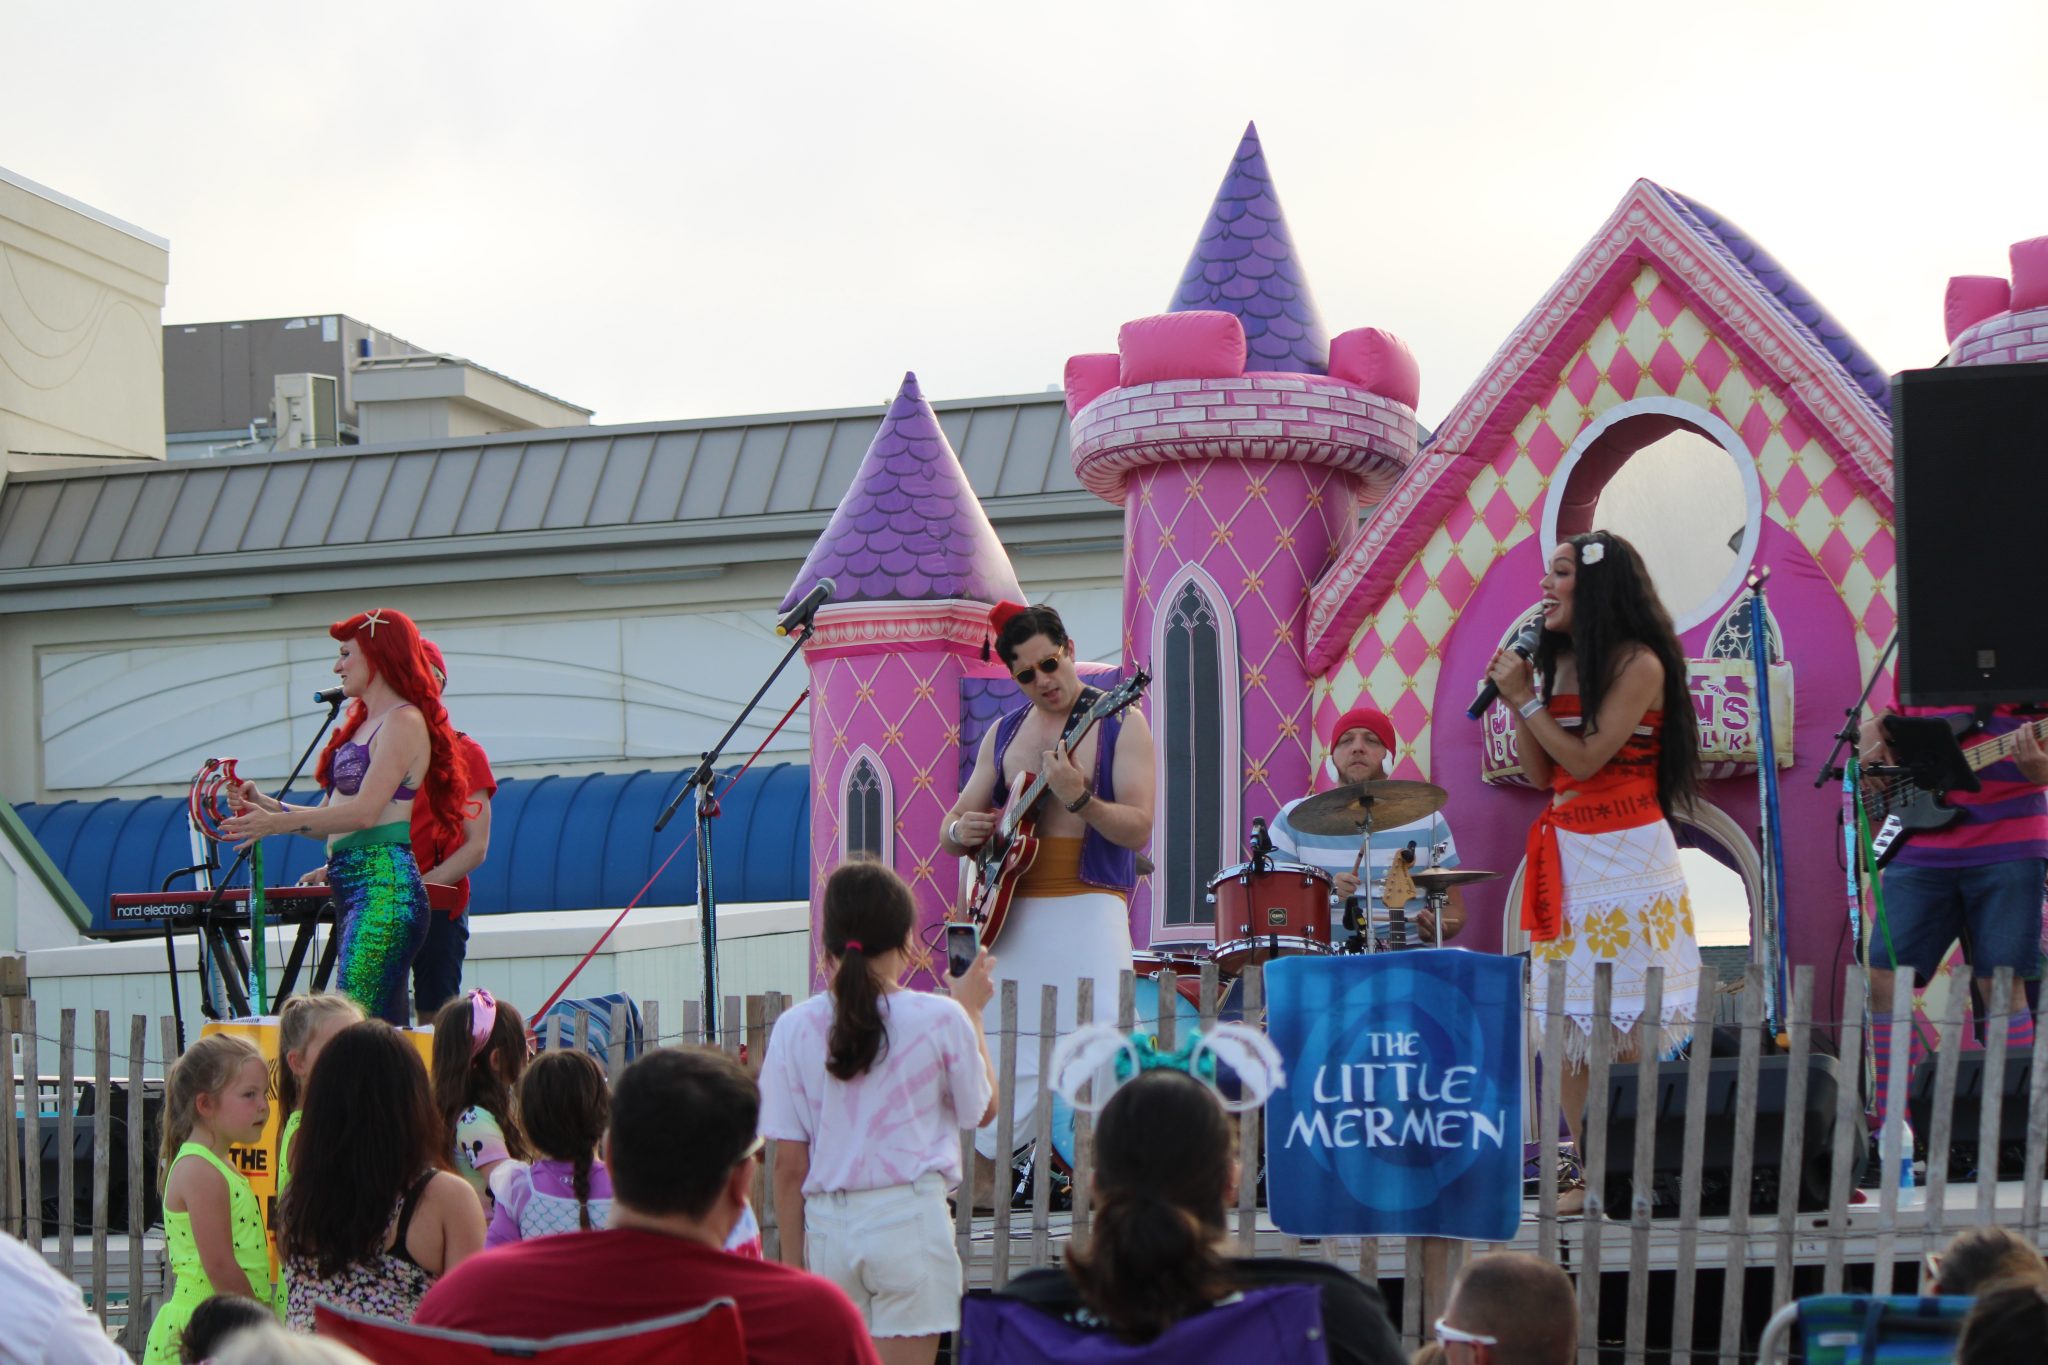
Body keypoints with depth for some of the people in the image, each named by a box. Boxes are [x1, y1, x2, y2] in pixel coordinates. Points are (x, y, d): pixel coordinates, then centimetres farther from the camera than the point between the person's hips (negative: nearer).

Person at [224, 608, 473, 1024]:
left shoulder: (404, 721, -7)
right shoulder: (362, 724, 21)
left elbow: (365, 812, -16)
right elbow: (332, 817, 19)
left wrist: (276, 823, -16)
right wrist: (268, 805, 5)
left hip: (384, 889, -10)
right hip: (351, 889, 10)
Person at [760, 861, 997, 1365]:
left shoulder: (795, 1028, -2)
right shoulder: (939, 1019, -7)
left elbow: (790, 1165, 0)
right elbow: (982, 1110, 10)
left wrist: (792, 1262, 8)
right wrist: (971, 1013, 19)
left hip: (828, 1224, 2)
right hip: (910, 1214, -2)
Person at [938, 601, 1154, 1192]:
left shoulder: (1120, 724, 1)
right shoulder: (1003, 734, 15)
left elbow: (1138, 829, -9)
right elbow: (953, 826, 19)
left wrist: (1078, 799, -26)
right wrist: (960, 831, -5)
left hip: (1088, 909, -5)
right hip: (1011, 911, 5)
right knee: (994, 1052, 3)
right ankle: (978, 1181, 13)